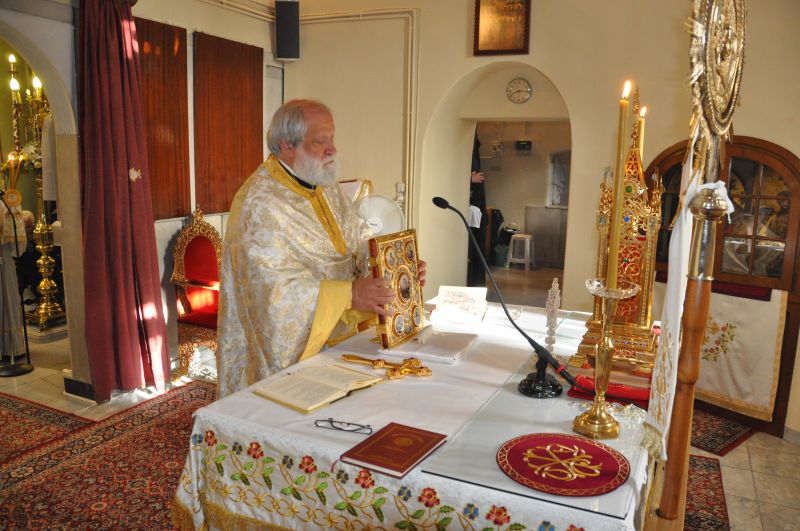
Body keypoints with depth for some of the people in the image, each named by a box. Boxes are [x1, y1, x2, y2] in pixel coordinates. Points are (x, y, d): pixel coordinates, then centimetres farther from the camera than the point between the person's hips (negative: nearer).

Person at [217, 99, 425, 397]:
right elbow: (275, 289, -24)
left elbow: (358, 255, 13)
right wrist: (349, 294, -31)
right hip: (293, 352, -7)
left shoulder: (328, 189, 12)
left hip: (342, 335, 7)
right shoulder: (259, 203, -16)